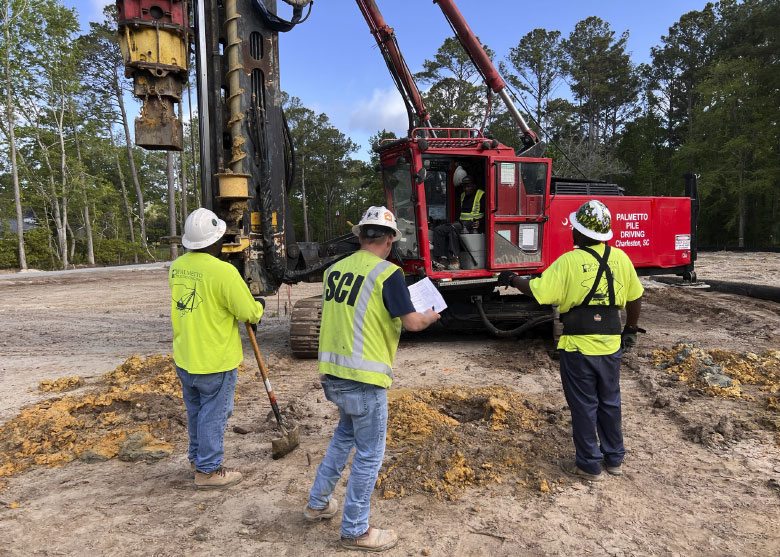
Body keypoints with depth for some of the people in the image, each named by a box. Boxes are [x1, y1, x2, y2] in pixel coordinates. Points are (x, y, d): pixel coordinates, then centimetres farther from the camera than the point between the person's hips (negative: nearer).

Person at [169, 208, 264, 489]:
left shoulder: (177, 266, 0)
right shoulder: (223, 271, -23)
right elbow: (249, 313, -16)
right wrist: (260, 305, 6)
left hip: (184, 359, 7)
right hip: (215, 361, -7)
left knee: (195, 411, 23)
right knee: (214, 415, 8)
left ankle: (197, 456, 39)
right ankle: (208, 470, 20)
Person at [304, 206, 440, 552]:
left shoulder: (334, 270, 6)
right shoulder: (387, 273, -13)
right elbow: (411, 323, -11)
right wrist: (430, 316, 9)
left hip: (331, 372, 7)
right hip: (363, 378, -7)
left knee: (346, 433, 29)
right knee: (369, 455, 9)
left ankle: (318, 503, 38)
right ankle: (355, 531, 22)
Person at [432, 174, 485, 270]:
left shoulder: (481, 195, 0)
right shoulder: (463, 196, 24)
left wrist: (480, 222, -22)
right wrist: (457, 221, 18)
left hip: (474, 225, -8)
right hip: (462, 223, 8)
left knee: (452, 228, -36)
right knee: (438, 230, -12)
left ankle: (454, 261, -38)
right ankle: (442, 259, -24)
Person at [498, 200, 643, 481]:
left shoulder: (569, 261, -15)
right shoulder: (620, 258, 0)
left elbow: (538, 291, -17)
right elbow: (635, 298, 8)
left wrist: (513, 280, 1)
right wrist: (631, 329, 22)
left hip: (579, 346, -5)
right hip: (610, 344, 5)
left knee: (584, 406, 8)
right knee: (610, 402, 20)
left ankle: (589, 465, 19)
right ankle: (614, 459, 33)